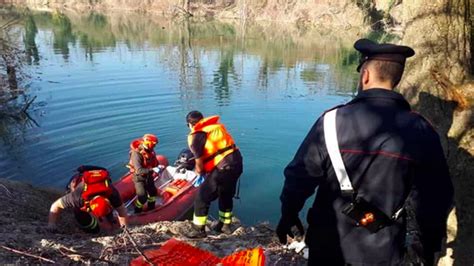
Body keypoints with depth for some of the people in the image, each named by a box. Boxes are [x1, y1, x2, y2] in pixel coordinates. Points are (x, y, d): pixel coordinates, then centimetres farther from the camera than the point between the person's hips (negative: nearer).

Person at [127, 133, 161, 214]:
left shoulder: (150, 151, -9)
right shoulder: (136, 153, -31)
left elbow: (154, 162, 9)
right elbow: (139, 170, -37)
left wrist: (158, 166, -12)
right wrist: (152, 169, -42)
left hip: (148, 176, 7)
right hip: (139, 178, -7)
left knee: (153, 192, 19)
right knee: (142, 197, -8)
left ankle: (151, 208, 44)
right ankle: (137, 212, 18)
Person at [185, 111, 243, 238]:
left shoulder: (195, 136, -3)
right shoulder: (217, 126, 17)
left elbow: (199, 161, -4)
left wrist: (200, 173, 18)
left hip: (223, 168, -7)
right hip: (237, 162, 8)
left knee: (202, 197, 10)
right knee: (226, 195, 27)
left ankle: (198, 230, 21)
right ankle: (225, 225, 41)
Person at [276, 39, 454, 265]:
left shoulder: (333, 121, -17)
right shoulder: (422, 131, -10)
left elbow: (300, 175, -11)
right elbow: (436, 198, -2)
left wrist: (288, 215, 6)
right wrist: (431, 245, 14)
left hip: (329, 242, -1)